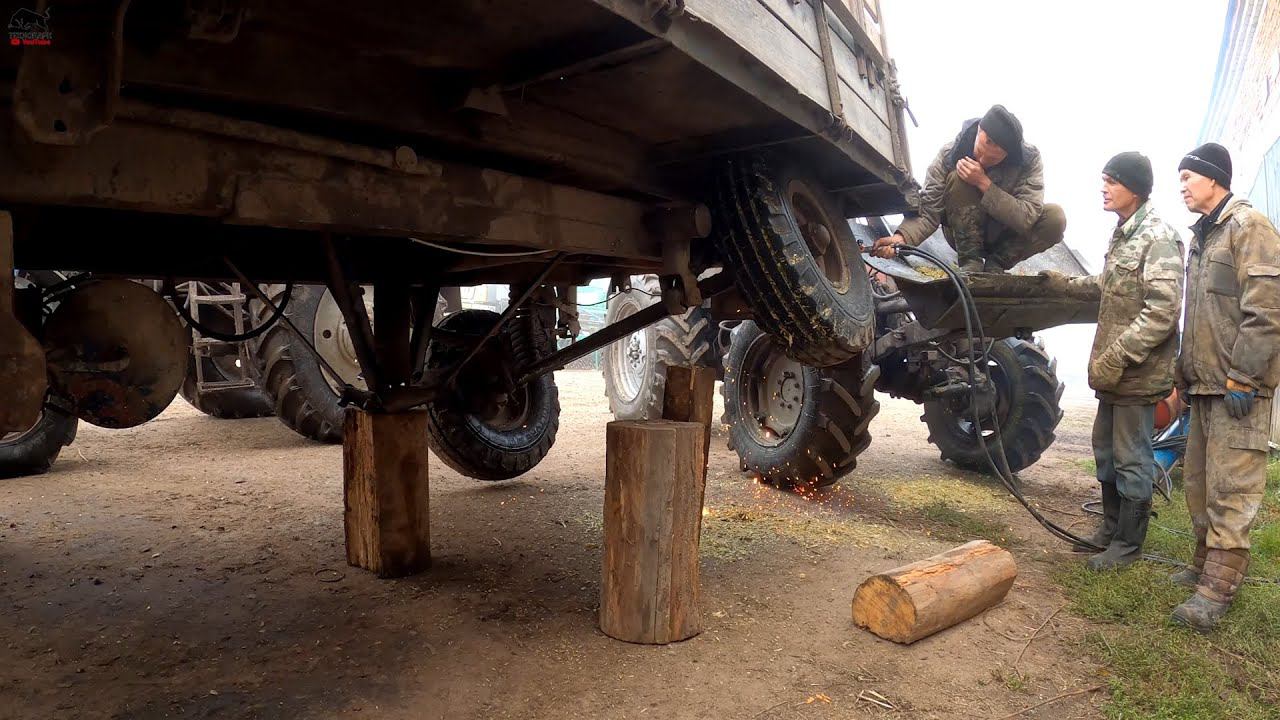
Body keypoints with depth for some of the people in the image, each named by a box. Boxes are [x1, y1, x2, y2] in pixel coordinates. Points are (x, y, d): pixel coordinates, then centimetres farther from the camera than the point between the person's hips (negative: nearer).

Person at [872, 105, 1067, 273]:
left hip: (1006, 237, 1)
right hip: (964, 234, -1)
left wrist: (984, 183, -36)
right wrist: (901, 238, -44)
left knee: (1055, 218, -27)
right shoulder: (950, 155, -21)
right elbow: (928, 213, -24)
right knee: (957, 179, -29)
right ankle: (970, 261, -19)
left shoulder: (1029, 159, -19)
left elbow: (1027, 218, -29)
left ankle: (995, 265, -8)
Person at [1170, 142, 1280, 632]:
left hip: (1239, 388, -9)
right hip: (1205, 386, 9)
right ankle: (1206, 563, 27)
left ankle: (1218, 588, -5)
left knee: (1231, 489, -7)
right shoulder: (1201, 239, 20)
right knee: (1198, 481, 15)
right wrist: (1183, 373, 19)